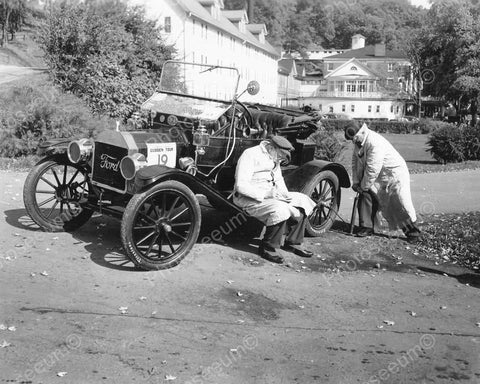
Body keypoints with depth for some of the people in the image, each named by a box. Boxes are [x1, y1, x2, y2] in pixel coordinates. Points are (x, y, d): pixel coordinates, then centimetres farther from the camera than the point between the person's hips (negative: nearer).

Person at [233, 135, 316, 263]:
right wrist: (265, 194, -30)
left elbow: (278, 180, 19)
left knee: (303, 202, 3)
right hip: (249, 199, -9)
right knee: (280, 210, -33)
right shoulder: (250, 155, -17)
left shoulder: (274, 158, 12)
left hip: (270, 195, 9)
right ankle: (268, 248, -13)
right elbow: (241, 186, -24)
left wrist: (285, 194, -2)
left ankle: (293, 242, 14)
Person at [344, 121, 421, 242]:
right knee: (366, 196, -1)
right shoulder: (358, 143, -1)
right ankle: (367, 227, 7)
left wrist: (364, 186, -20)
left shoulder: (375, 142, -30)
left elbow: (373, 169, -29)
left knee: (401, 204, -9)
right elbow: (355, 162, 7)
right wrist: (356, 182, 0)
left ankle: (412, 231, 6)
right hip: (378, 177, 8)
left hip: (395, 174, -8)